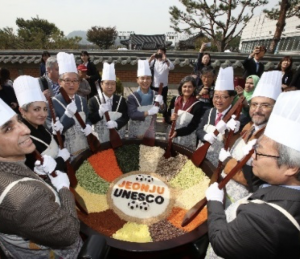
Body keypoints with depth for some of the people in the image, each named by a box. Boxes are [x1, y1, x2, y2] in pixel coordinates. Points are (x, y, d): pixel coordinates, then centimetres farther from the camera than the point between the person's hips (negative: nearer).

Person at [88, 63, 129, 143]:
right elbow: (90, 120, -7)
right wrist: (100, 112, -27)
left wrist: (116, 123, -27)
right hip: (100, 140, -1)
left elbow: (126, 117, -6)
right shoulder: (93, 100, -4)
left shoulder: (121, 100, 2)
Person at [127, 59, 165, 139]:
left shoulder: (154, 94, -5)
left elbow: (162, 110, -3)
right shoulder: (132, 97, -17)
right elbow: (132, 115, -25)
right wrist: (148, 112, -36)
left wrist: (161, 103, -25)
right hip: (136, 132, -3)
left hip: (150, 130, 3)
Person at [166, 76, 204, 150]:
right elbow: (167, 117, 6)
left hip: (187, 141, -3)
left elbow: (193, 126, -14)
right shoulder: (174, 100, 0)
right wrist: (170, 118, -16)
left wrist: (177, 132, -26)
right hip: (171, 136, 4)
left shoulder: (197, 105, -11)